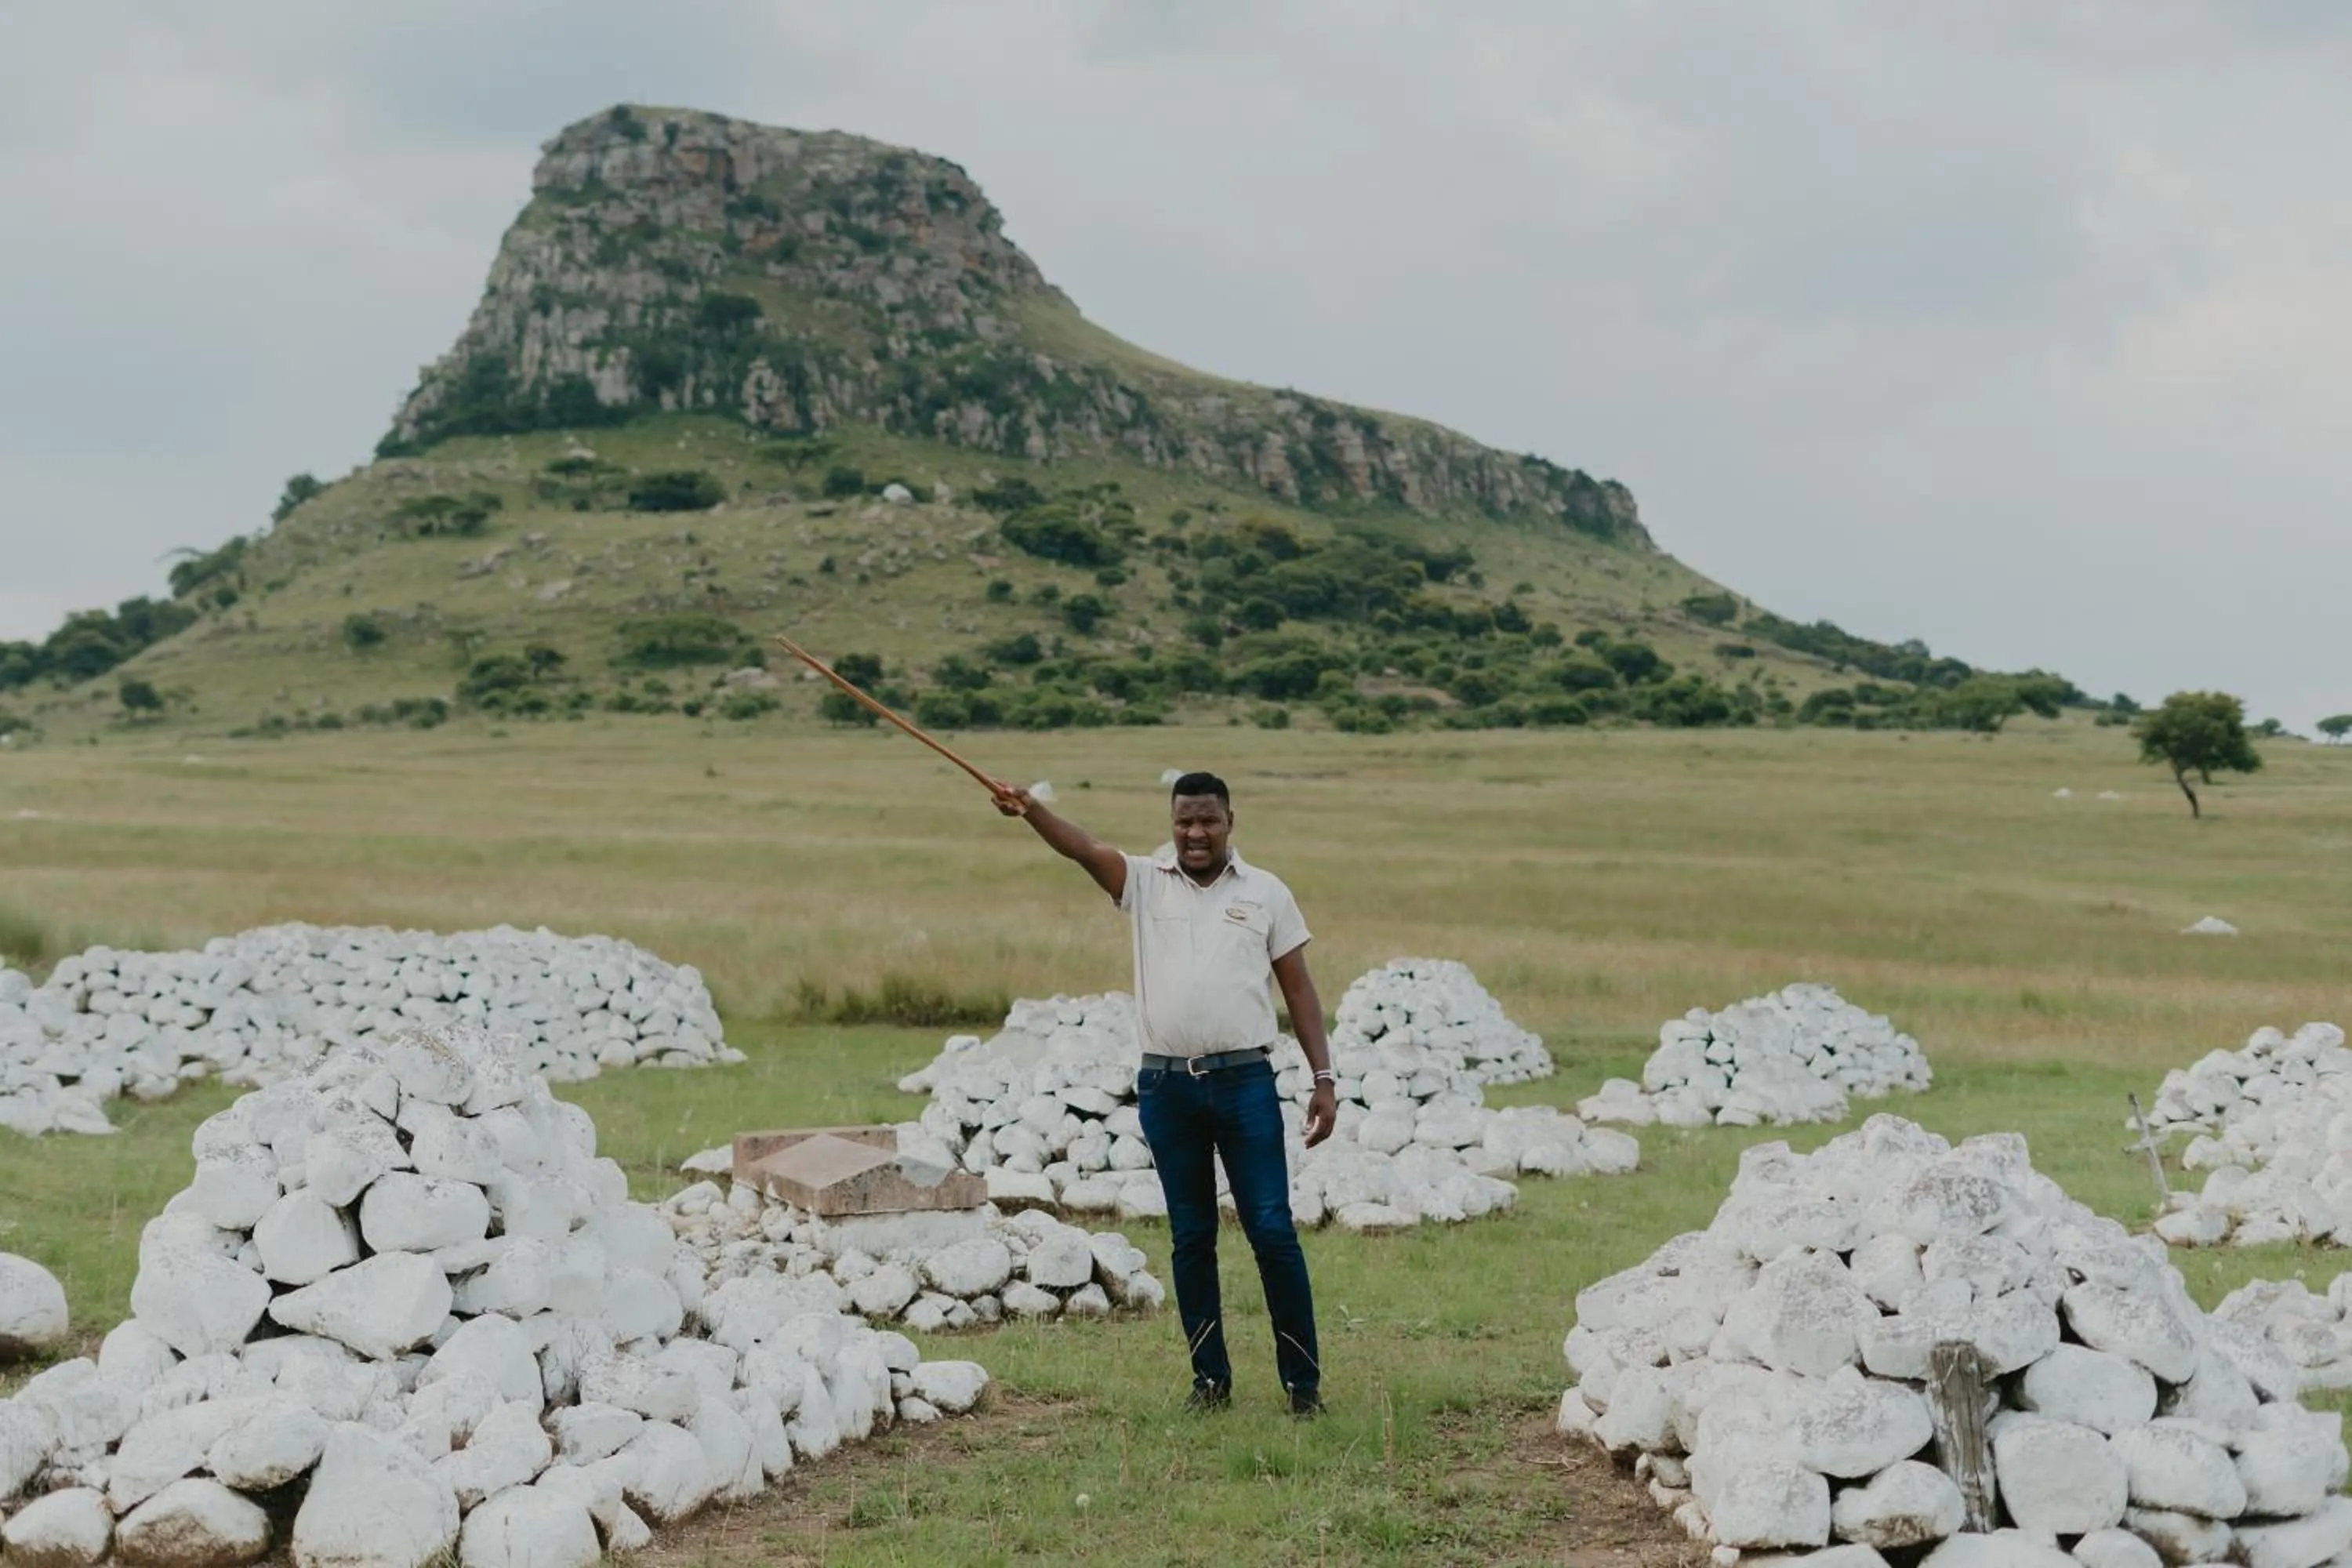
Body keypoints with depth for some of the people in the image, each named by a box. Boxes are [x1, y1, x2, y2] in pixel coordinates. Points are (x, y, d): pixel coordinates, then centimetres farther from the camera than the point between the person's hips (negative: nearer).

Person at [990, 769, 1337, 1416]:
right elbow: (1084, 848, -15)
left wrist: (1324, 1078, 1)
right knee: (1190, 1238, 9)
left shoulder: (1266, 892, 4)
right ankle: (1210, 1377, 20)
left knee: (1272, 1230, -2)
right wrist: (1031, 810, -35)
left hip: (1245, 1082, -1)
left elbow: (1298, 988, 6)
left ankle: (1303, 1378, 8)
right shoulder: (1144, 881, 4)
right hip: (1166, 1086, 2)